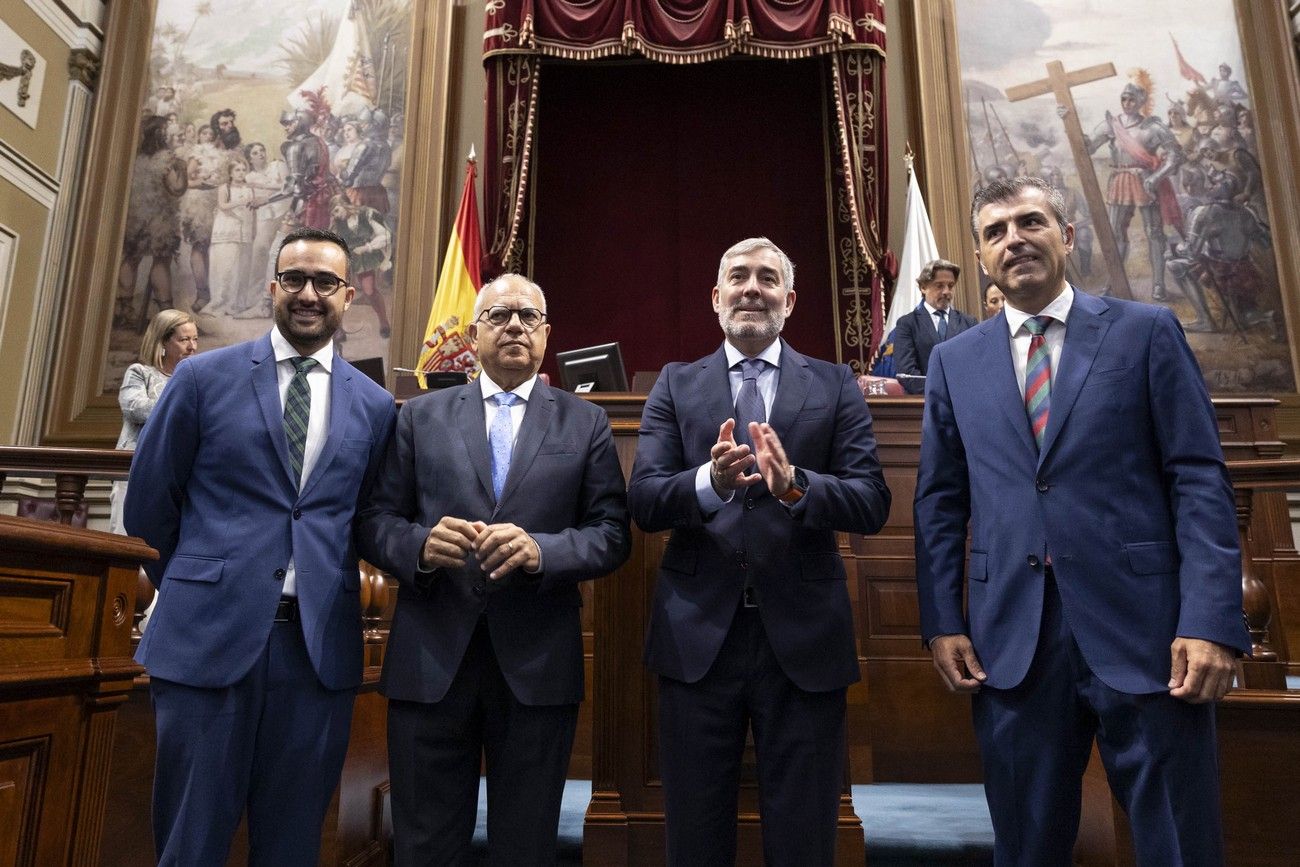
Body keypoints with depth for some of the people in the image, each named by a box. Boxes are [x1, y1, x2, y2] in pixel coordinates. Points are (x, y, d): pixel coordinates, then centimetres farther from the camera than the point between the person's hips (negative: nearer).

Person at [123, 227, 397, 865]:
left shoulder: (375, 405, 7)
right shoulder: (204, 376, 2)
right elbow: (149, 500, 8)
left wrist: (325, 587, 10)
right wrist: (192, 586, 14)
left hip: (320, 642, 2)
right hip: (209, 635, -1)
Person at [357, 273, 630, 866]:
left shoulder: (586, 424, 7)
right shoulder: (420, 416, 10)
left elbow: (612, 533, 0)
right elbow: (374, 522, 5)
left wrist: (541, 550, -18)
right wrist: (420, 544, -17)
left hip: (537, 664, 0)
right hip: (430, 661, 1)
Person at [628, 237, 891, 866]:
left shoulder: (835, 386, 4)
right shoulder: (676, 385, 5)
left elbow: (873, 503, -6)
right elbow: (643, 502, -5)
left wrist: (794, 483, -25)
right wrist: (710, 480, -25)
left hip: (803, 640, 0)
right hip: (698, 637, 1)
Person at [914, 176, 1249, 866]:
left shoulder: (1146, 331, 5)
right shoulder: (954, 360, 10)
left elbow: (1199, 479, -1)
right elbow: (939, 501, 9)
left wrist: (1212, 621, -11)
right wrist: (942, 621, 1)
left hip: (1143, 627, -1)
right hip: (1012, 637, 2)